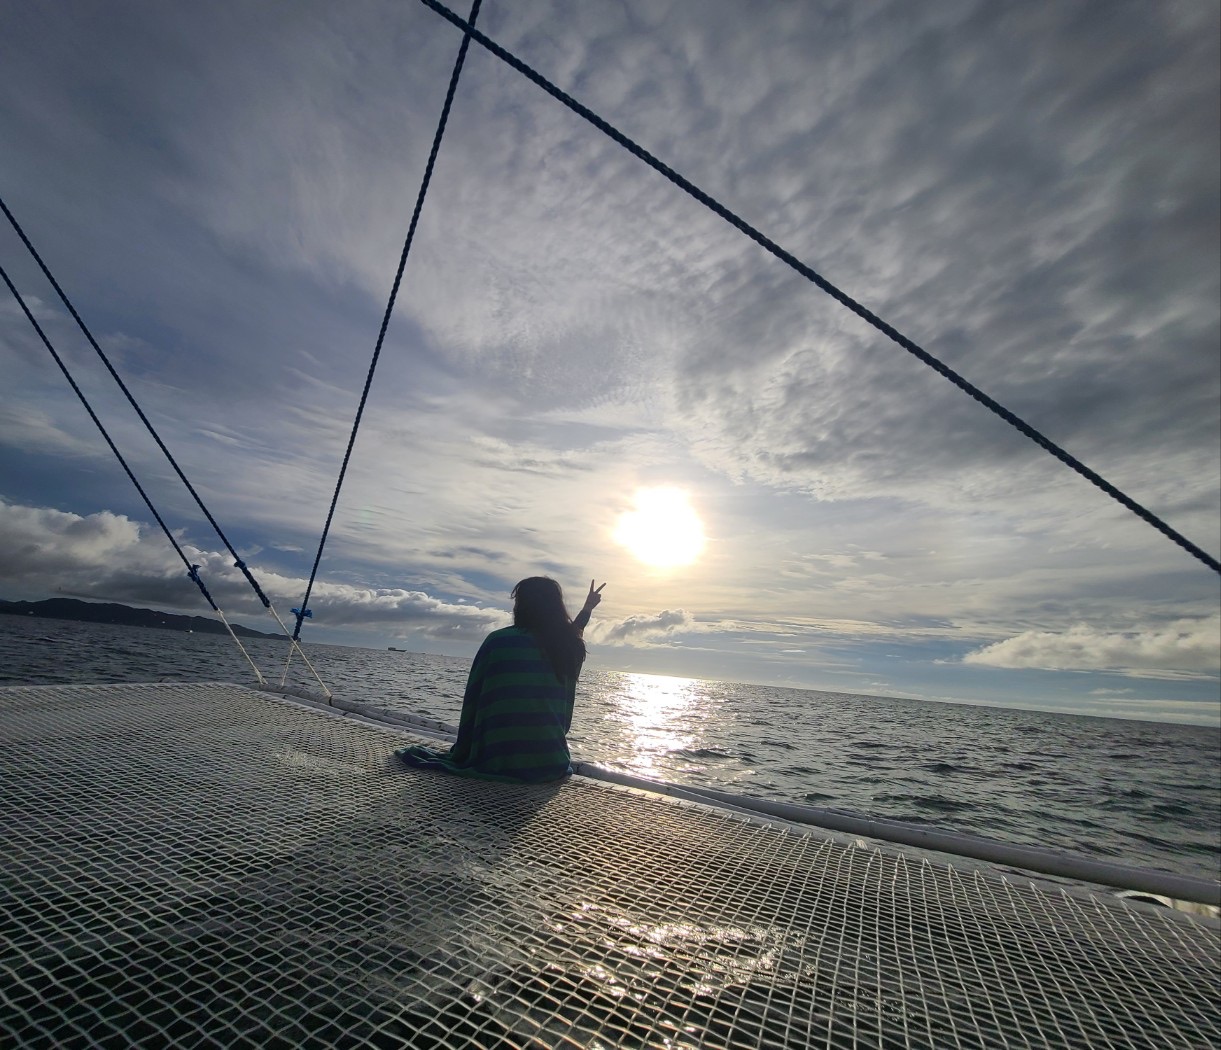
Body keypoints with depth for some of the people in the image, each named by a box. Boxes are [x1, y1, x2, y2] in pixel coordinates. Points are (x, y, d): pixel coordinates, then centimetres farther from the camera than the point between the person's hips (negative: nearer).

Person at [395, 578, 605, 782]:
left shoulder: (498, 641, -10)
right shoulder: (571, 646, -2)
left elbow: (473, 702, -2)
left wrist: (462, 753, 11)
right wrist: (587, 609, 38)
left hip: (500, 763, -1)